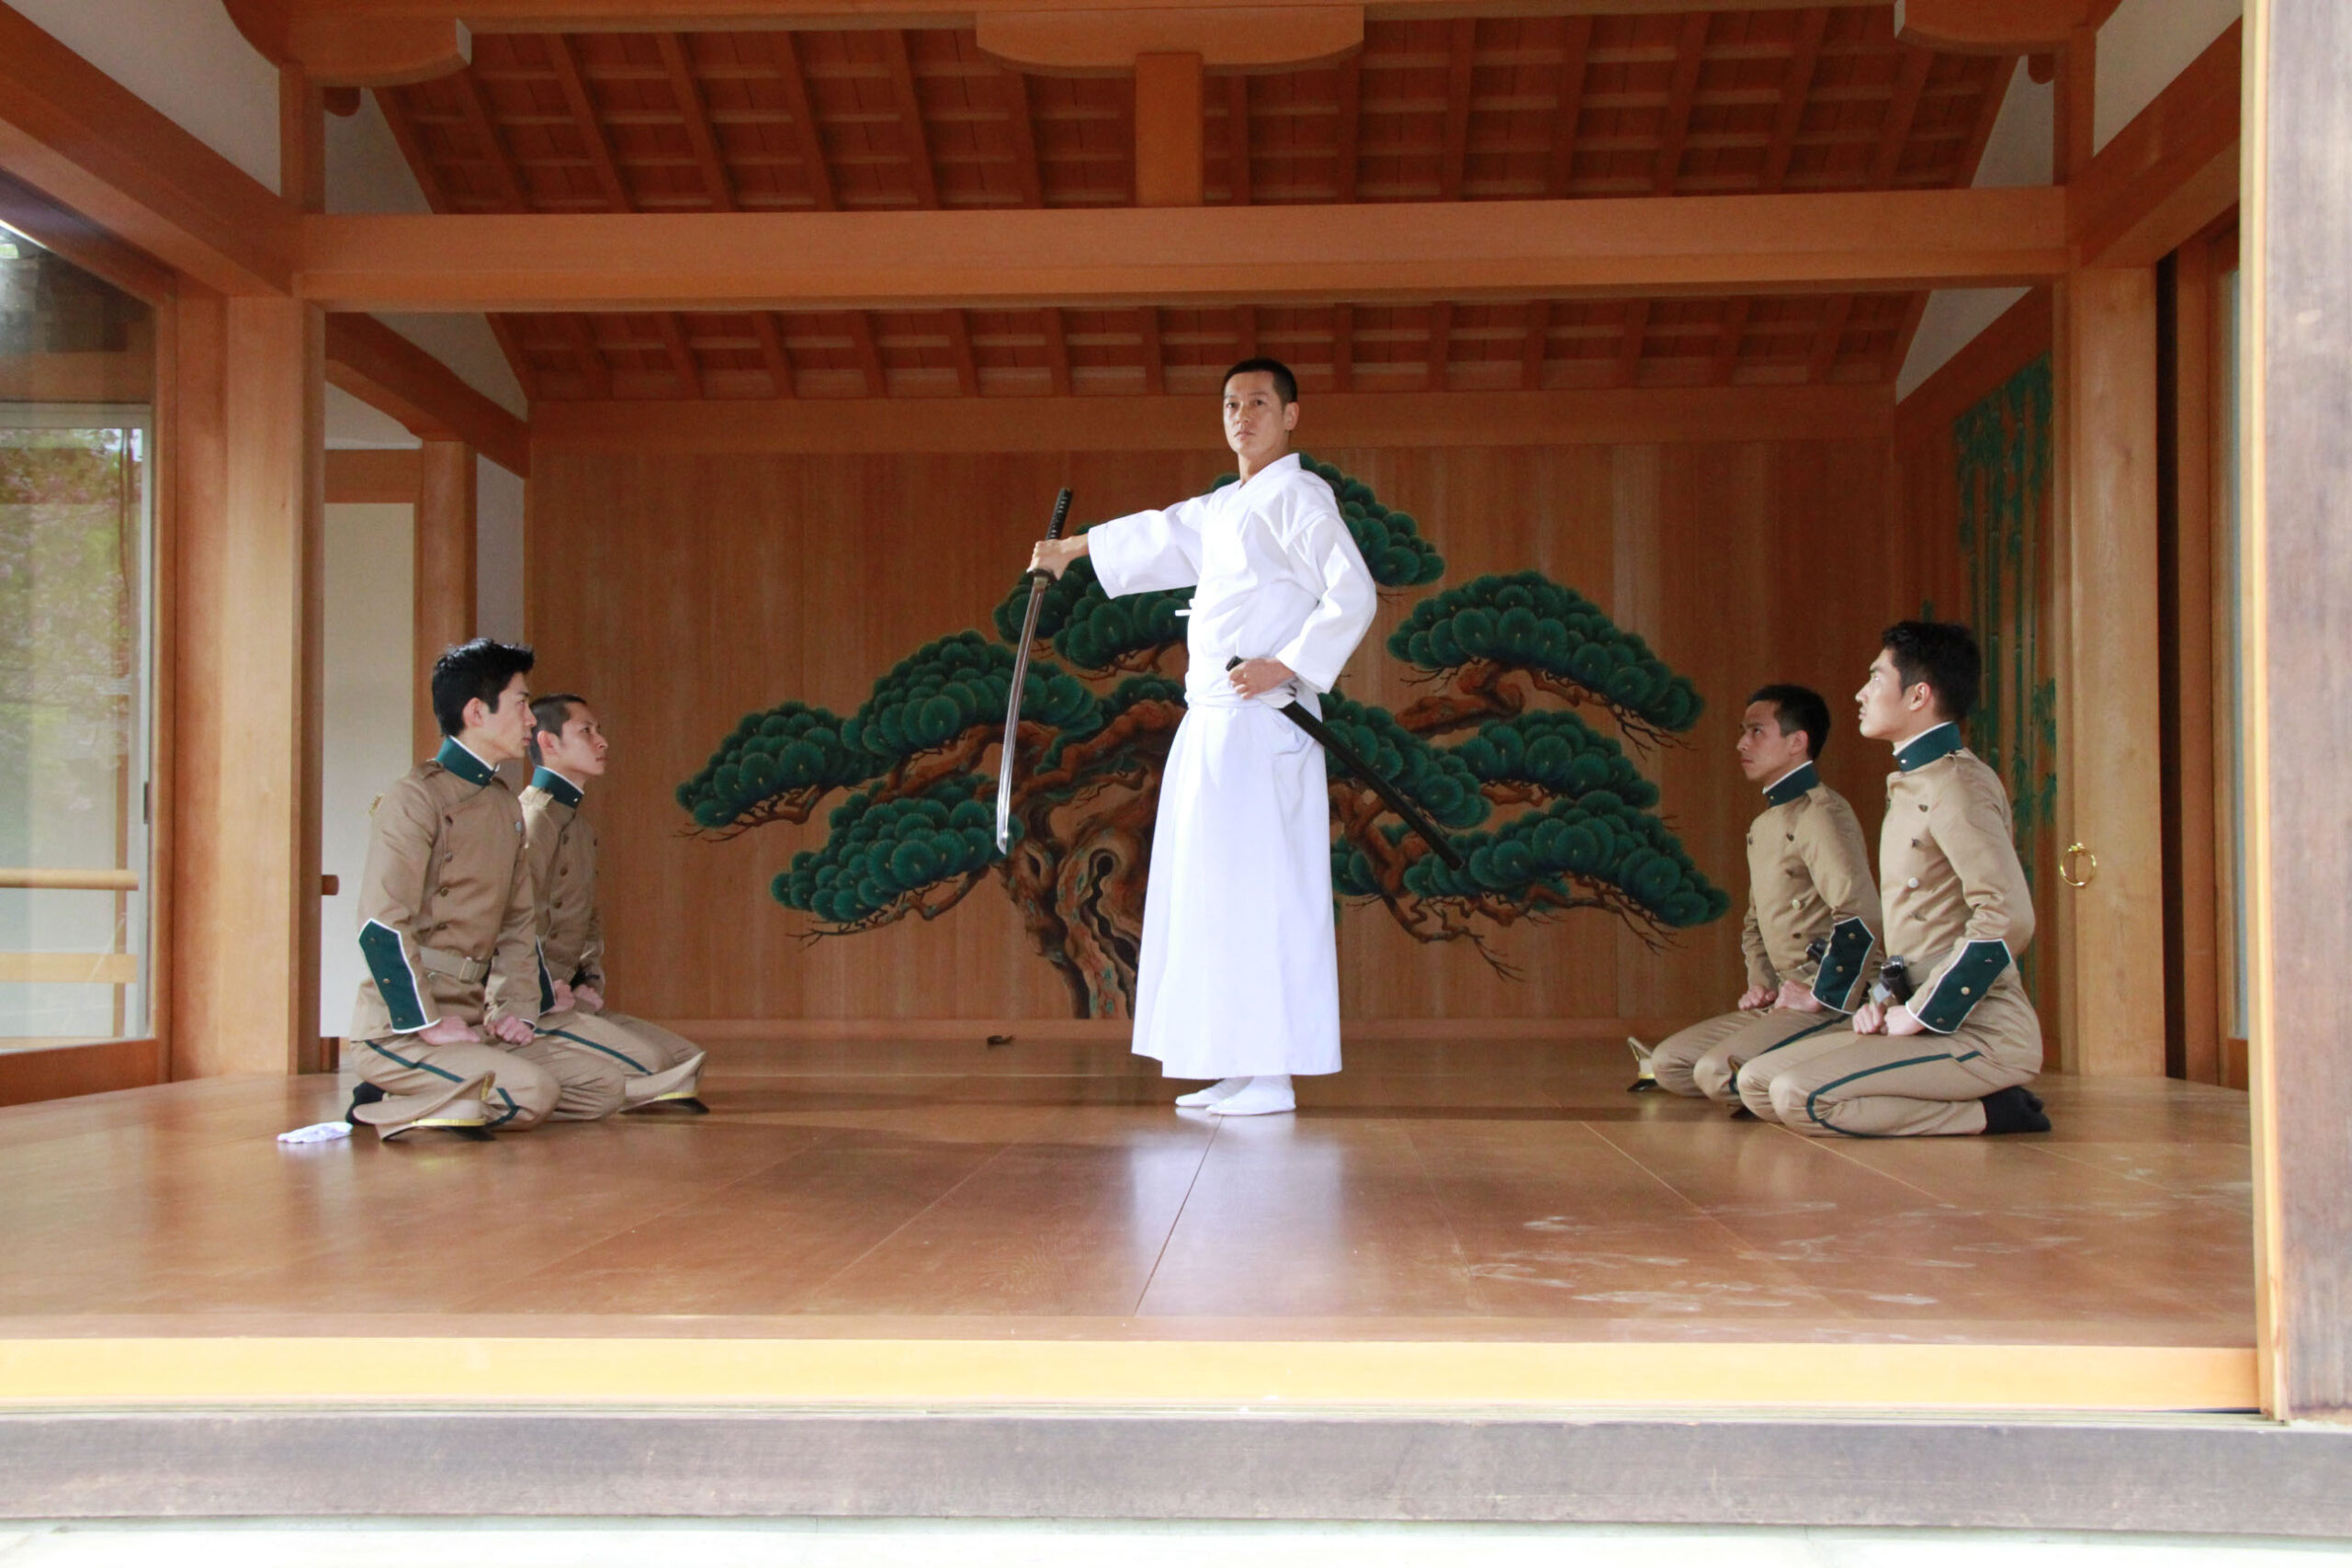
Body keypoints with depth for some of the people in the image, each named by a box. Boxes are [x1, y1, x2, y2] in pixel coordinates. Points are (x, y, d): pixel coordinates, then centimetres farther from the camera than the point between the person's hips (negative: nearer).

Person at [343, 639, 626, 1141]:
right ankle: (388, 1109, -8)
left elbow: (516, 922, 20)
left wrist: (514, 1008, 5)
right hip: (398, 1029, -9)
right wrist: (430, 1024, -18)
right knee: (532, 1093, -28)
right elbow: (383, 926, -17)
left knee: (602, 1088, -3)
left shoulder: (506, 807, 17)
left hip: (471, 1024, 9)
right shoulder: (416, 799, -10)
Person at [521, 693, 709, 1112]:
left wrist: (591, 982, 9)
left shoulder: (578, 825, 20)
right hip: (535, 1005, -10)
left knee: (686, 1059, 1)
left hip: (568, 995, 10)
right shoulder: (534, 817, -13)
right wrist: (552, 997, -14)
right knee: (647, 1060, -24)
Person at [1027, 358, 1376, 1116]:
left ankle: (1272, 1076, -10)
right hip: (1212, 720, 10)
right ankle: (1239, 1069, 17)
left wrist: (1289, 665, -20)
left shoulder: (1298, 497, -7)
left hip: (1261, 720, -10)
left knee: (1258, 889, -12)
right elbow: (1163, 533, 37)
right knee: (1213, 890, 11)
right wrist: (1069, 549, 47)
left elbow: (1353, 594, -16)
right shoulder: (1223, 508, 19)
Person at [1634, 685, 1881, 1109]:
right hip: (1781, 1002, 10)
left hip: (1833, 1007, -10)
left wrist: (1821, 997, -18)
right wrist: (1760, 981, 14)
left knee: (1717, 1073, -26)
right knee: (1667, 1063, 4)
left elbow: (1861, 916, -26)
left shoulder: (1820, 814, -13)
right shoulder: (1763, 825, 19)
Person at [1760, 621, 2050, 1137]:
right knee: (1758, 1080, 6)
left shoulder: (1958, 782, -14)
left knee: (1797, 1098, -24)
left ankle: (1989, 1115, -10)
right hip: (1933, 1019, 10)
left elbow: (2008, 918, -25)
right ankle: (1980, 1098, 5)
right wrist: (1888, 997, 8)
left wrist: (1917, 1014, -19)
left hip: (1978, 1033, -10)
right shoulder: (1912, 783, 18)